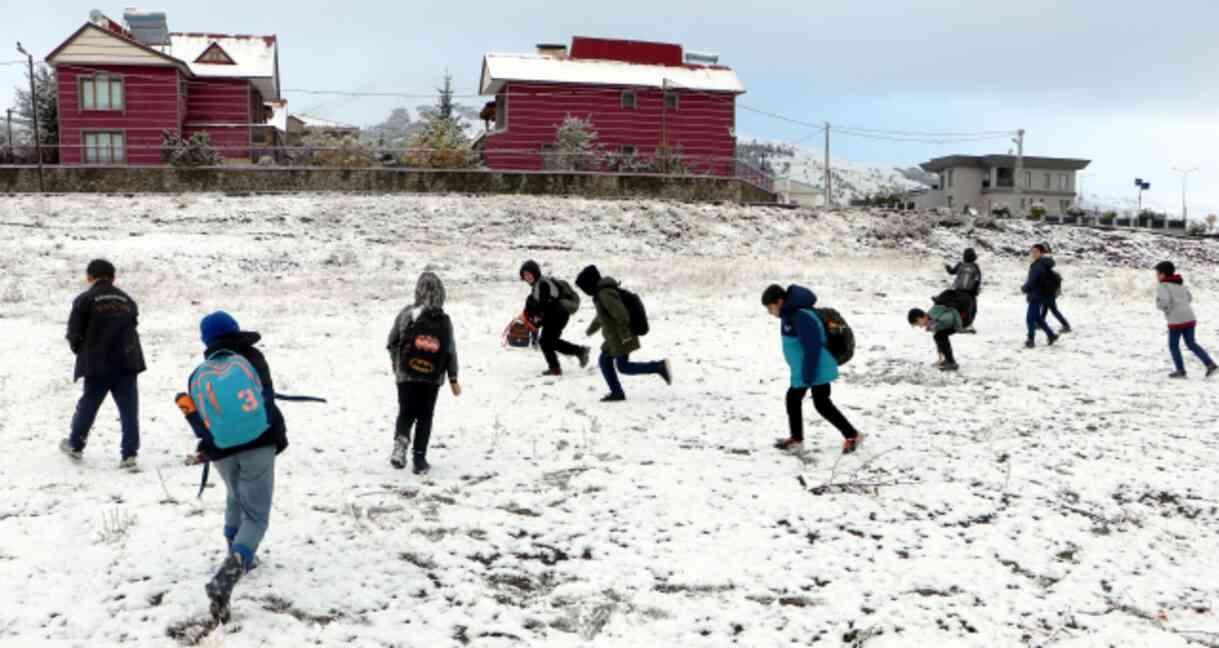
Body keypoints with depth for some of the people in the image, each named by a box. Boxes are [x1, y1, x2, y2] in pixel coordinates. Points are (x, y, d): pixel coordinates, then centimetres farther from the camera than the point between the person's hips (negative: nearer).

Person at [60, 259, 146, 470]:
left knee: (88, 405, 16)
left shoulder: (84, 300, -4)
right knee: (129, 409, 2)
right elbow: (133, 325, 10)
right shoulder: (127, 300, 9)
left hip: (98, 365, -2)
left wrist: (82, 352, 14)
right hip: (127, 363, 2)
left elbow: (74, 334, -4)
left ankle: (75, 445, 34)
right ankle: (129, 455, -1)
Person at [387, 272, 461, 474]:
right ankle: (419, 458, 9)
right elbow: (450, 351, -1)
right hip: (433, 376, 1)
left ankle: (401, 441, -18)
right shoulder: (445, 320, -4)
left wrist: (397, 364, 16)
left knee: (406, 412, 10)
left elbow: (392, 342, -1)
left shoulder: (407, 314, -7)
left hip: (407, 374, -1)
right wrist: (453, 378, 7)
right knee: (425, 417, 10)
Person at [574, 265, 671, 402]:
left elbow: (620, 314, -29)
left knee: (623, 367, -1)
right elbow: (602, 315, 28)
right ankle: (616, 392, 13)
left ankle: (659, 367, -5)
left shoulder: (605, 294, -22)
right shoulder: (602, 292, 11)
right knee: (604, 361, 12)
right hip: (615, 336, 10)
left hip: (621, 337, -10)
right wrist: (591, 329, 40)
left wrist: (624, 335, -26)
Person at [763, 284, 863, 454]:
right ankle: (796, 439, 31)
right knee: (793, 398, 17)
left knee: (822, 404, -3)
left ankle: (852, 435, 9)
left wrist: (808, 376, -23)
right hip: (802, 370, 10)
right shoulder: (790, 314, 6)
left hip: (817, 370, -10)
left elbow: (813, 348, -28)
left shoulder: (801, 317, -27)